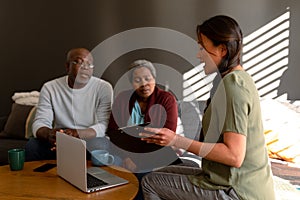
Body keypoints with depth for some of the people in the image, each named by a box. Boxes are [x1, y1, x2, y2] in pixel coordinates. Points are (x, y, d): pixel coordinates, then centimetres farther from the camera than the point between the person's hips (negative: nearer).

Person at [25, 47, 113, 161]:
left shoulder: (104, 88, -6)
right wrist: (48, 134, -31)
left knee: (98, 145, -35)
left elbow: (104, 125, -13)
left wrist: (78, 133, -33)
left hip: (91, 140, -2)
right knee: (32, 146, -24)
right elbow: (40, 122, -5)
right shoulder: (49, 88, 1)